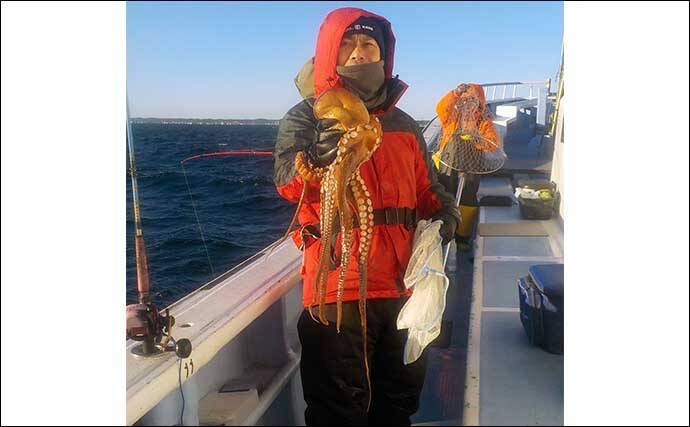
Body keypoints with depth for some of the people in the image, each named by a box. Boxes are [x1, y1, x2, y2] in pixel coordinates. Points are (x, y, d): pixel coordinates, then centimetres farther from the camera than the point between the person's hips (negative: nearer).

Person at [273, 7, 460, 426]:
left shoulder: (404, 124, 14)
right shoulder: (306, 117, 0)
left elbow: (425, 189, 22)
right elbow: (288, 184, -17)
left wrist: (445, 210, 0)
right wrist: (322, 151, -37)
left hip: (402, 281, 5)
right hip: (338, 282, -5)